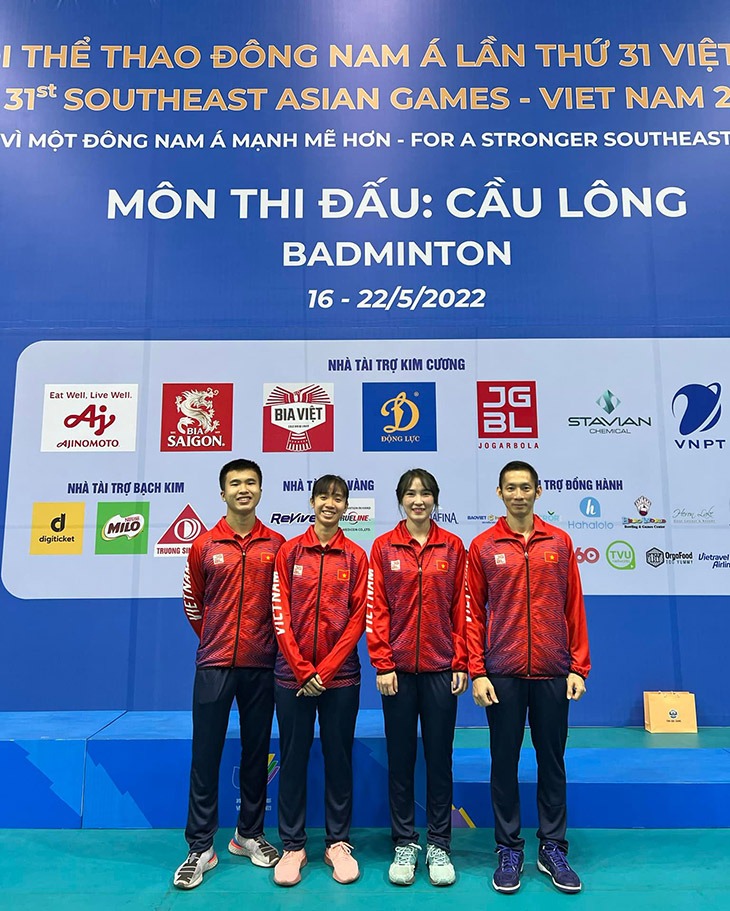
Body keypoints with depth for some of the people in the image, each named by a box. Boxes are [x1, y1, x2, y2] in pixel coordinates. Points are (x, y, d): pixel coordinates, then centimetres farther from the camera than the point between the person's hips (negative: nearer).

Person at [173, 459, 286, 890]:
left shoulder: (276, 545, 2)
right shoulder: (204, 545, 2)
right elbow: (193, 603, 12)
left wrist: (269, 645, 7)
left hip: (261, 665, 1)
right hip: (214, 664, 0)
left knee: (256, 752, 11)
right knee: (206, 754, 3)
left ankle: (249, 835, 29)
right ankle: (201, 847, 16)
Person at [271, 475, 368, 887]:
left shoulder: (356, 556, 1)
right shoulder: (289, 551, 2)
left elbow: (357, 619, -2)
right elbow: (280, 614, -2)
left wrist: (325, 670, -9)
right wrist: (302, 669, -9)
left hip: (340, 675, 0)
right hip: (293, 674, 0)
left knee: (339, 757, 10)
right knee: (293, 758, 8)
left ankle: (338, 842, 26)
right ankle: (293, 845, 24)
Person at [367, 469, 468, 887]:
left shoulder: (452, 546, 3)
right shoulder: (384, 547, 1)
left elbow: (460, 608, 3)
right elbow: (377, 609, -1)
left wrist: (461, 663, -1)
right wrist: (382, 664, -6)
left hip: (440, 668, 1)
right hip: (398, 669, 0)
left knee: (440, 757, 9)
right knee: (400, 758, 9)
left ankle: (439, 845, 25)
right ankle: (405, 844, 26)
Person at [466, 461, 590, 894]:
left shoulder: (559, 542, 4)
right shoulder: (483, 546, 0)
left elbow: (574, 608, 5)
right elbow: (473, 613, 0)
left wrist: (578, 667, 1)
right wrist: (477, 672, -4)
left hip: (552, 672, 1)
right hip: (502, 673, -1)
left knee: (552, 760, 12)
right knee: (505, 762, 9)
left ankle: (553, 849, 28)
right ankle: (509, 850, 25)